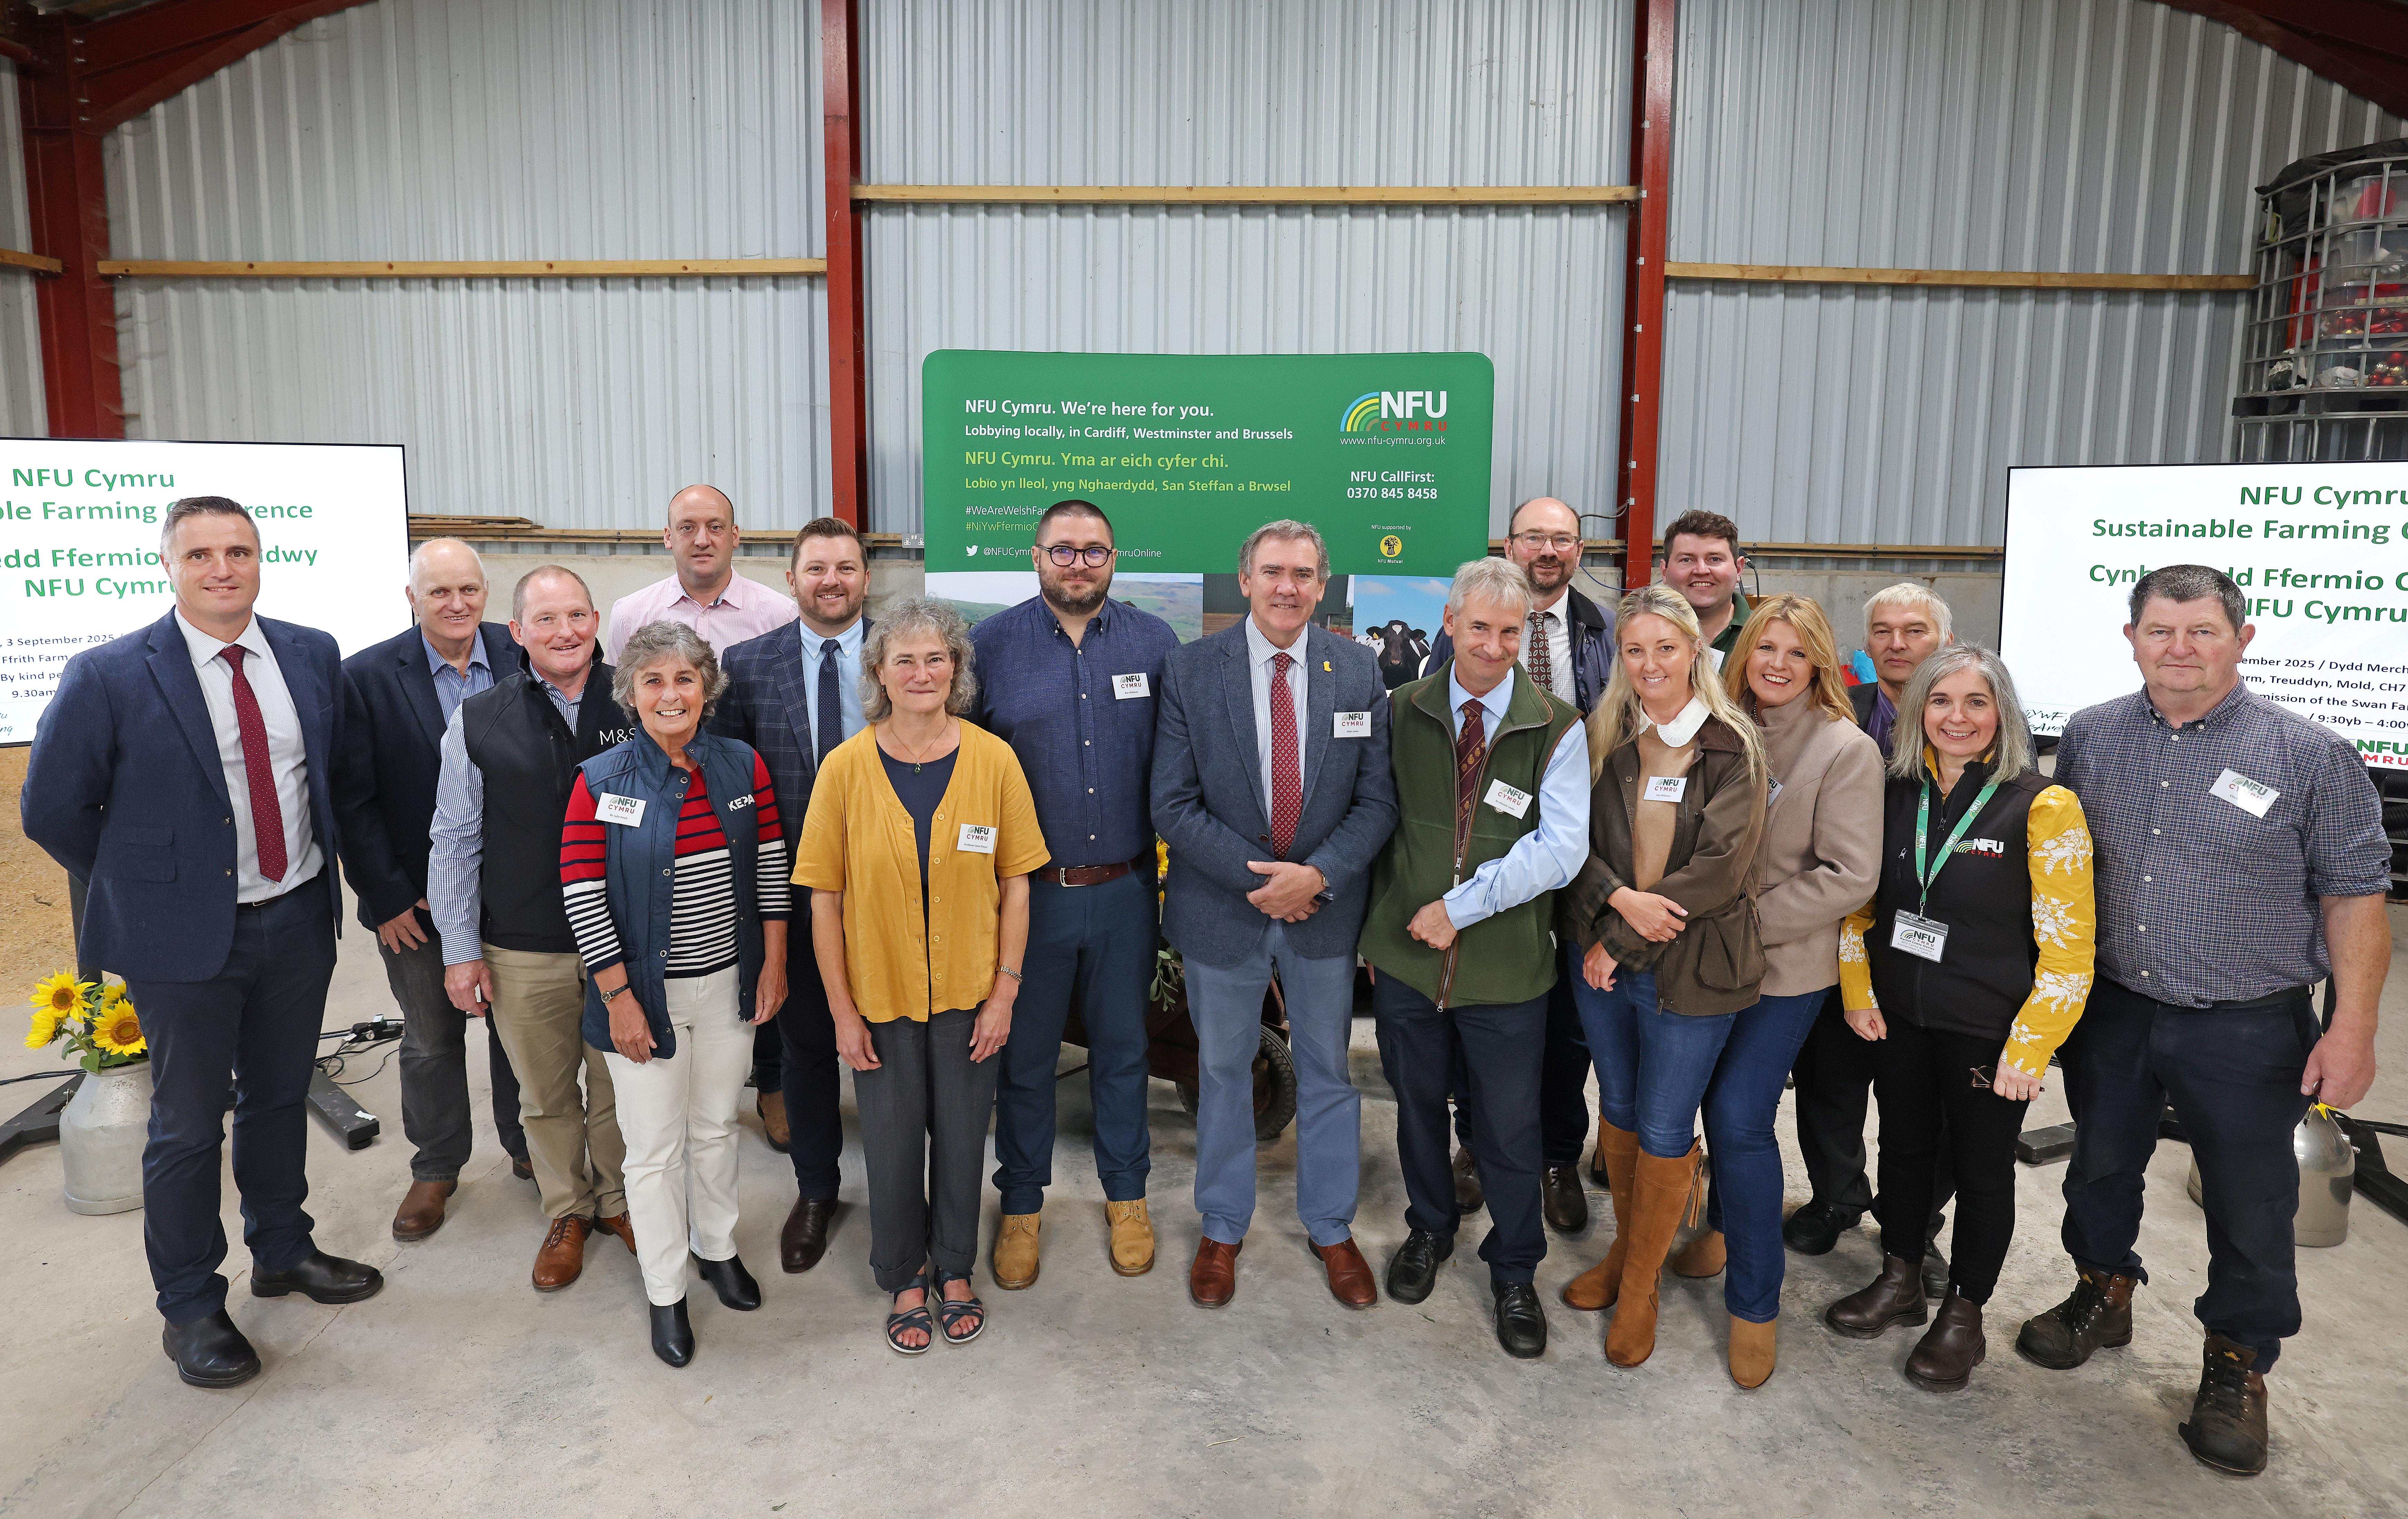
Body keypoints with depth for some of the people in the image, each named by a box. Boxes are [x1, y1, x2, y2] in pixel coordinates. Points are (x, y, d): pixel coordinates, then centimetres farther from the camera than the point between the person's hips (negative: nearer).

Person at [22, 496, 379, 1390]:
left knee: (281, 1097, 19)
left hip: (299, 921, 4)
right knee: (187, 1125, 8)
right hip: (185, 939, -4)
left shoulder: (313, 656, 0)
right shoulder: (108, 677, -13)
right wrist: (143, 886, 1)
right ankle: (189, 1307, 25)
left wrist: (314, 868, 10)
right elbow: (52, 810, -4)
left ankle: (282, 1251, 39)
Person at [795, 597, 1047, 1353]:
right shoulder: (847, 767, -9)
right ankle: (904, 1281, 36)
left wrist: (1005, 992, -4)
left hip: (969, 994, 1)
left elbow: (1015, 885, -2)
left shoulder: (993, 759, -7)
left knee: (962, 1136, 14)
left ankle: (954, 1271, 39)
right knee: (892, 1143, 12)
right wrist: (842, 1011, -6)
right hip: (881, 994, 0)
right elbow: (824, 898, -6)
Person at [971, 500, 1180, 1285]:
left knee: (1122, 1046, 16)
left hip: (1125, 890, 1)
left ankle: (1126, 1195, 35)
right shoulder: (992, 645, -4)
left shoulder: (1155, 643, 1)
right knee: (1024, 1054, 11)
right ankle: (1021, 1204, 31)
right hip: (1027, 891, -1)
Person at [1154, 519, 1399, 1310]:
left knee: (1327, 1071, 15)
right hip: (1221, 908, -1)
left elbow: (1378, 799, -4)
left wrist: (1317, 875, -18)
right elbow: (1173, 805, -11)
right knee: (1223, 1069, 16)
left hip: (1326, 904, 1)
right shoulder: (1190, 670, -9)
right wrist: (1257, 876, -18)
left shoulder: (1359, 671, -4)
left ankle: (1332, 1229, 35)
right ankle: (1222, 1230, 36)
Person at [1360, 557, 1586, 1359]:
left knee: (1510, 1127, 10)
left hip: (1507, 966, -2)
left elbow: (1561, 848, -15)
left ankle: (1514, 1272, 33)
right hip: (1405, 957, 2)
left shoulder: (1558, 728, -7)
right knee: (1418, 1104, 19)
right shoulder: (1402, 712, 1)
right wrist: (1378, 921, 6)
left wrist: (1460, 908, -17)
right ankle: (1429, 1230, 45)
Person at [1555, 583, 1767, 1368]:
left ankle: (1640, 1287, 23)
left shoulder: (1732, 747, -8)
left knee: (1665, 1131, 5)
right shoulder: (1602, 738, 4)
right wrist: (1619, 899, -19)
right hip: (1600, 953, 4)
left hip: (1688, 966, -4)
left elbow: (1720, 865, -15)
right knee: (1619, 1109, 17)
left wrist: (1622, 942, -14)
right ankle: (1626, 1249, 37)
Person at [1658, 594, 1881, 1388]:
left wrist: (1749, 920, -15)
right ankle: (1727, 1225, 42)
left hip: (1786, 966, -4)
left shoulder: (1846, 749, -10)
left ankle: (1755, 1302, 9)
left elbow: (1848, 875, -14)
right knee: (1721, 1105, 15)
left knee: (1740, 1118, -8)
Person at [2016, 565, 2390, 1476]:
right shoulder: (2090, 739, 0)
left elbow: (2354, 897, -6)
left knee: (2250, 1205, 9)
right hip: (2111, 1011, 3)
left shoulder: (2309, 755, -10)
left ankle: (2238, 1367, 31)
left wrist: (2353, 1027, -10)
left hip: (2245, 1030, -3)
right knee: (2100, 1166, 19)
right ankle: (2103, 1296, 43)